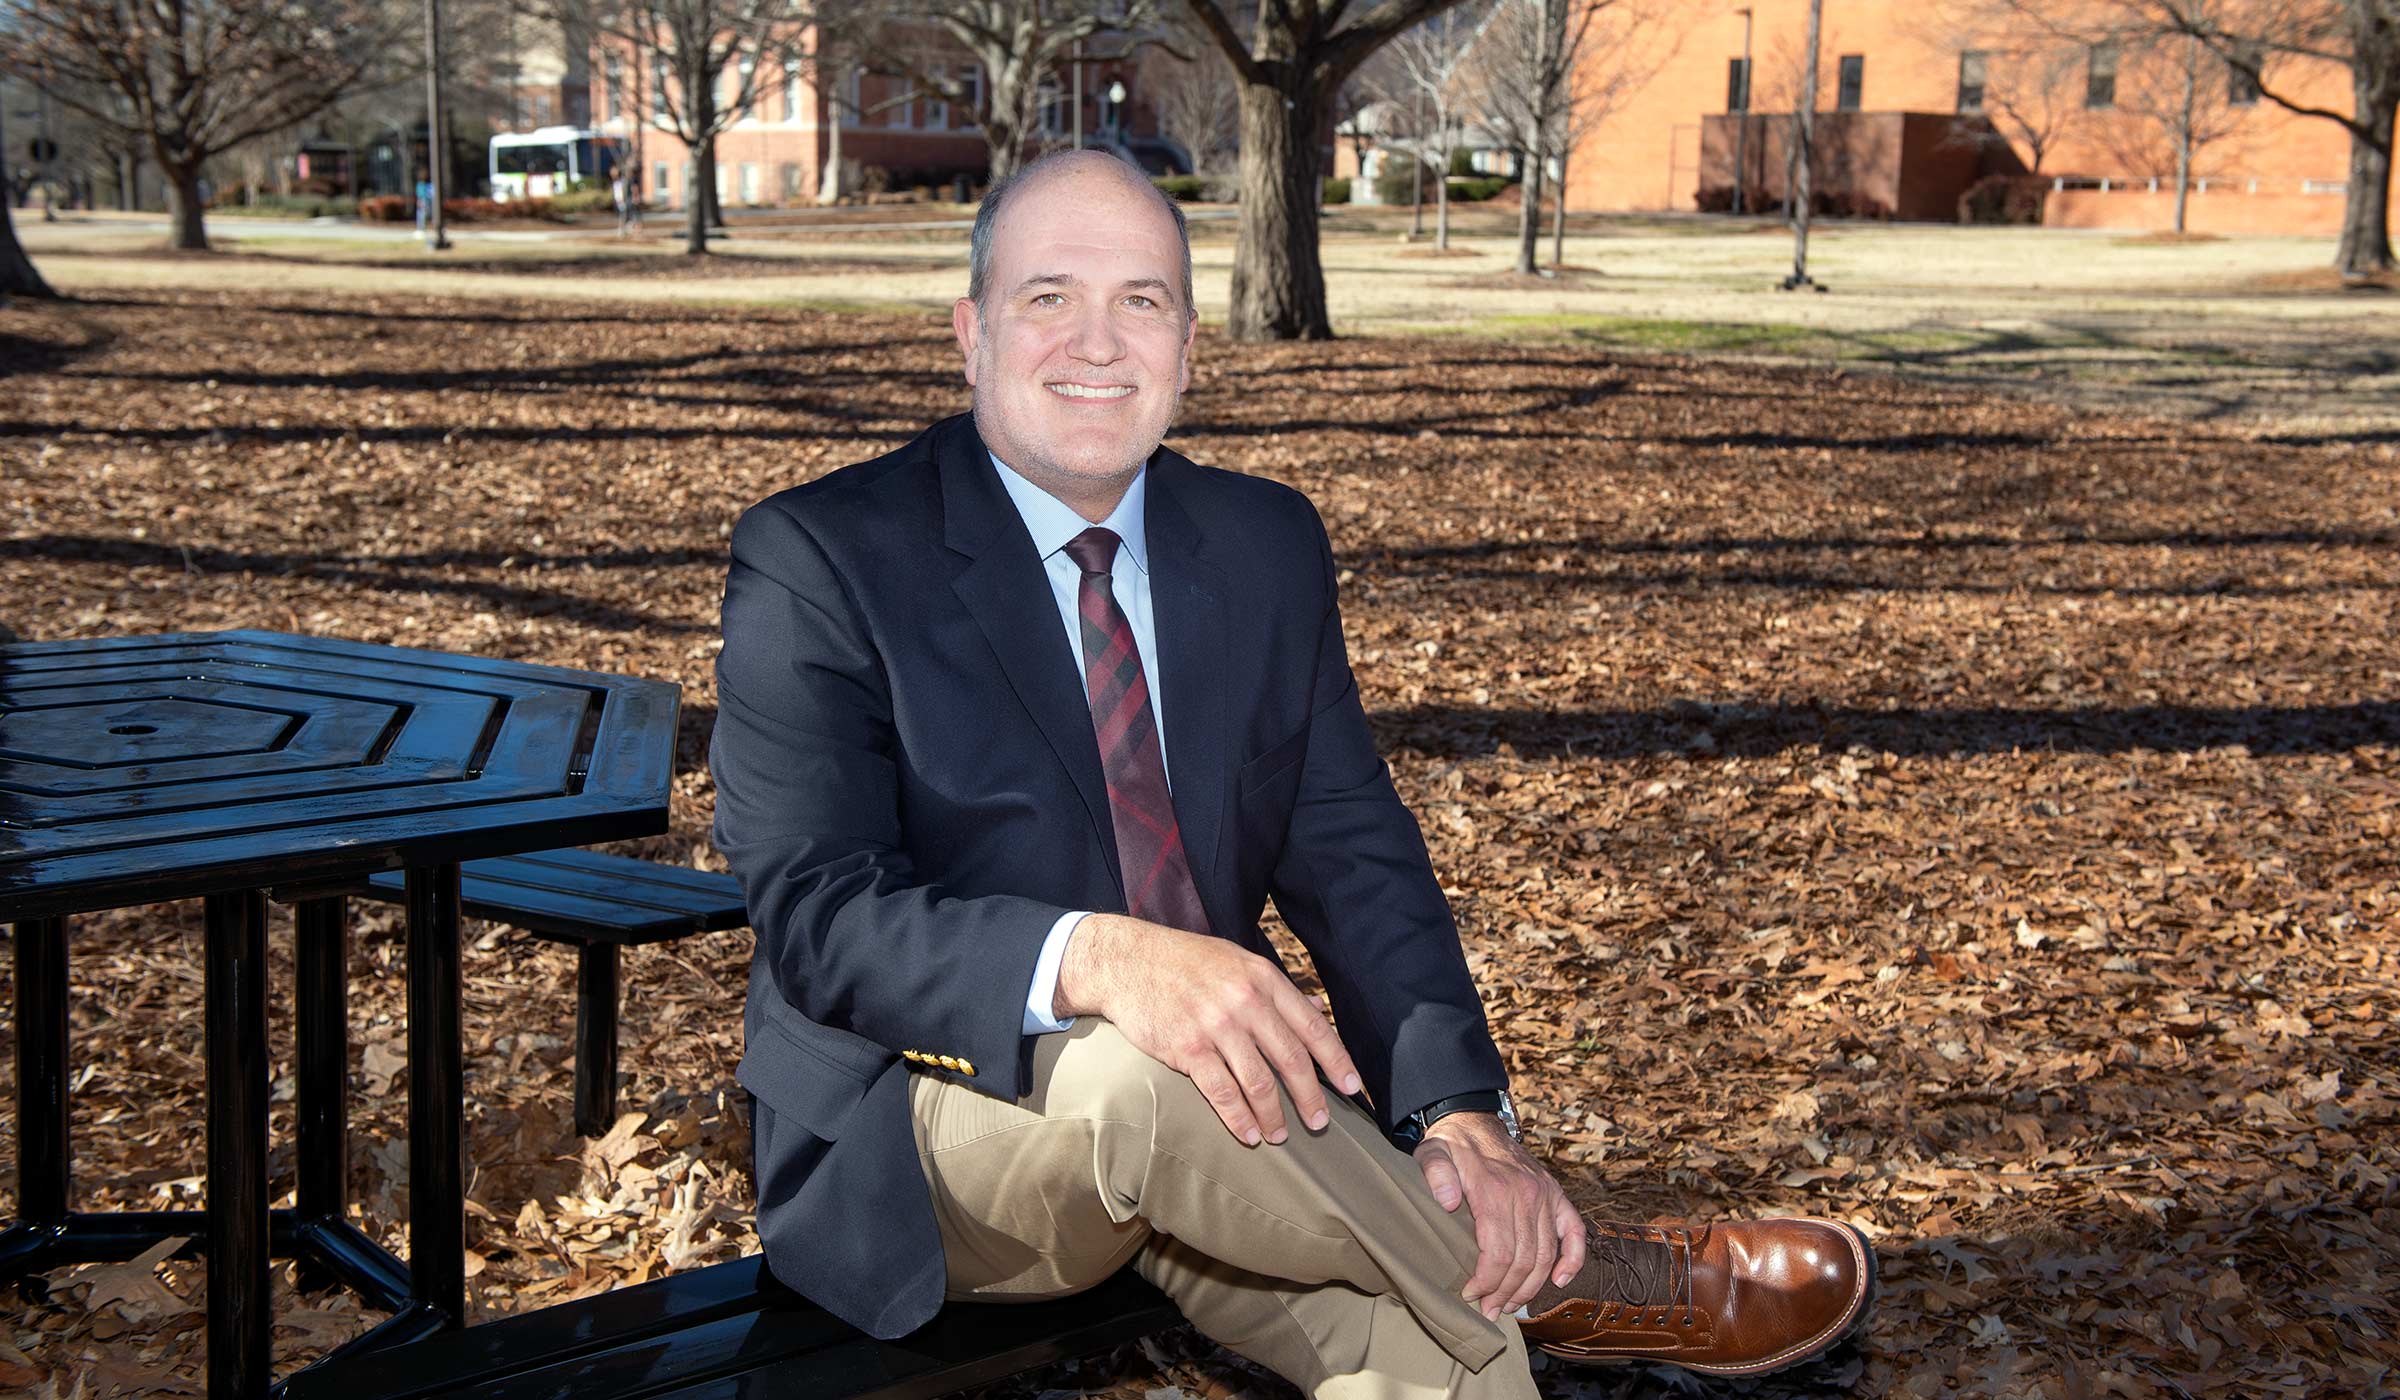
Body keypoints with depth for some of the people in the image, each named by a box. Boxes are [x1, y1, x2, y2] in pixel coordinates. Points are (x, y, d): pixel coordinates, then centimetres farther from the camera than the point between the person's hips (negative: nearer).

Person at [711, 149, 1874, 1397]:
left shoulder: (1268, 545, 7)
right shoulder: (818, 561, -9)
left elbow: (1353, 855, 1)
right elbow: (820, 917, -19)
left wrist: (1461, 1111, -16)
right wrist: (1093, 961, -38)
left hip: (1218, 1122, 3)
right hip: (928, 1131, -2)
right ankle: (1550, 1276, -15)